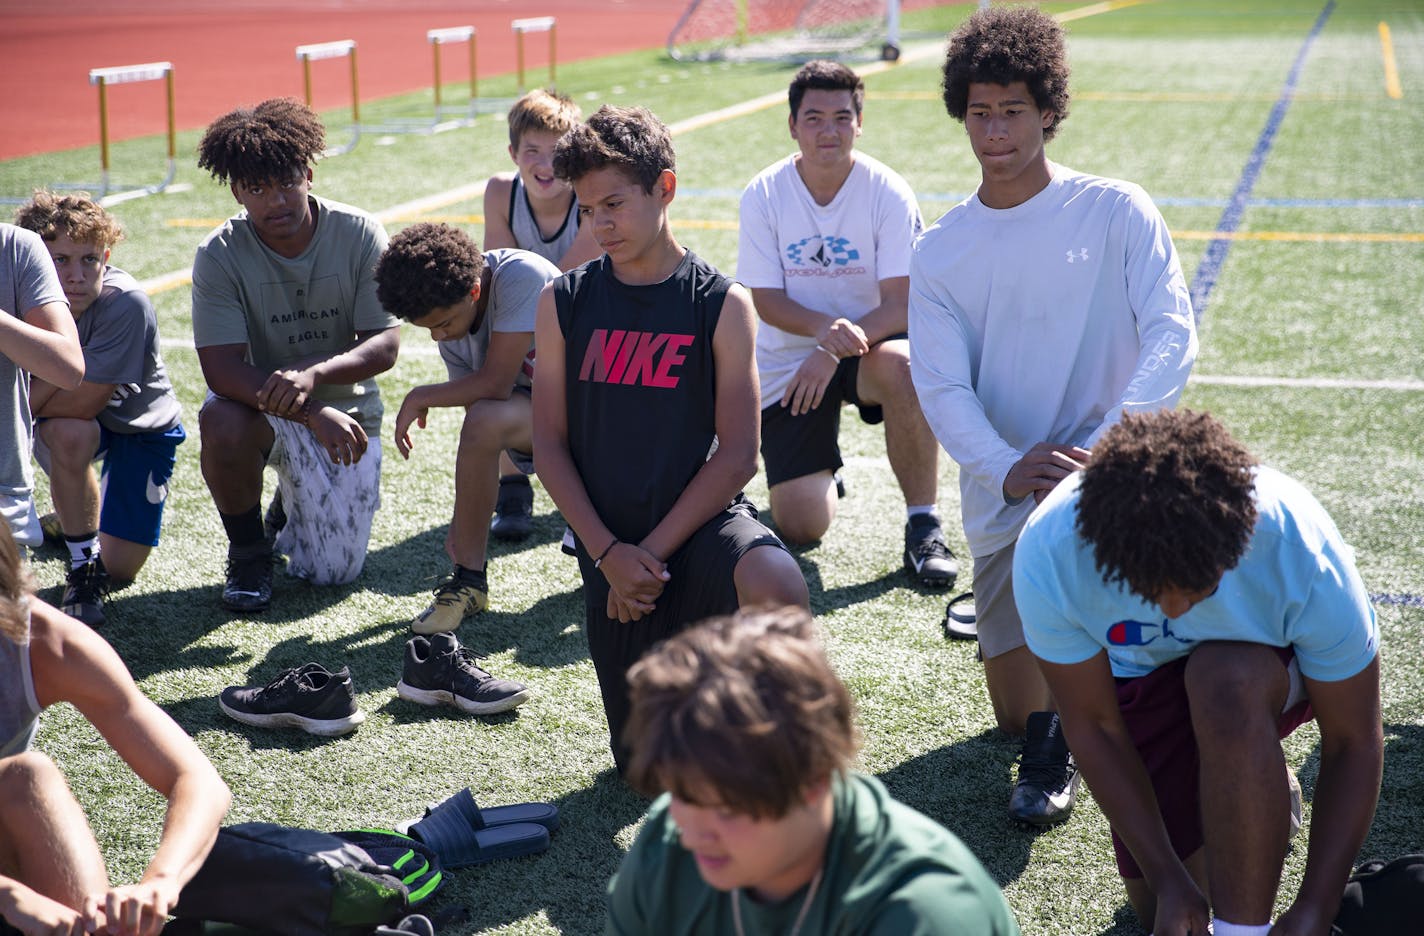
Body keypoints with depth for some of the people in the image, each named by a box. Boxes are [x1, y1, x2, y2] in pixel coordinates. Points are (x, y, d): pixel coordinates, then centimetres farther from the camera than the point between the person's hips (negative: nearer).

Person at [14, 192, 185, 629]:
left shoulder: (126, 304, -34)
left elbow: (86, 401, -32)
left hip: (142, 424, -1)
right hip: (77, 421, 1)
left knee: (120, 569, -4)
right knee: (70, 434, -38)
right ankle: (82, 565, -15)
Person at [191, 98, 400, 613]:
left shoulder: (361, 236, -13)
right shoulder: (220, 255, -16)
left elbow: (385, 346, -15)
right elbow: (221, 368, -23)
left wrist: (314, 373, -36)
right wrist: (312, 414, -37)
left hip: (345, 409, 1)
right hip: (261, 407, -1)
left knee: (332, 572, -6)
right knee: (222, 422, -37)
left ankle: (293, 500, 31)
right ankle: (247, 551, -7)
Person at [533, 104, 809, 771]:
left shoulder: (722, 305, -5)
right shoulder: (564, 303, 3)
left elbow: (737, 455, -8)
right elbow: (550, 445, 2)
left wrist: (655, 551, -15)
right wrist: (608, 554, -11)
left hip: (703, 523, -3)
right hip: (611, 553, 3)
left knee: (777, 590, -38)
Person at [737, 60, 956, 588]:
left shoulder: (888, 193, -12)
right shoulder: (763, 195, -8)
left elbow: (899, 304, -15)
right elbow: (766, 300, -9)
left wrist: (834, 350, -31)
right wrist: (823, 325, -29)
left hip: (868, 345, -1)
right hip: (786, 364, 1)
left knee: (900, 365, -40)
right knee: (801, 529, -9)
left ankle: (923, 525, -22)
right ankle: (818, 469, 29)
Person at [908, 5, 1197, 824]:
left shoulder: (1117, 213, -1)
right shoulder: (941, 253, 5)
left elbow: (1174, 335, -11)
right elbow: (944, 389, -5)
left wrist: (1110, 444, -29)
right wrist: (1006, 470, -26)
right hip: (1005, 498, 3)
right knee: (1013, 712, 5)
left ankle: (1056, 734, -13)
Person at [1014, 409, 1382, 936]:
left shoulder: (1303, 555, -37)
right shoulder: (1048, 556, -33)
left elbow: (1355, 744, -23)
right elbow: (1093, 726, -19)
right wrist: (1168, 879, -21)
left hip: (1270, 666, -2)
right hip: (1143, 678, 3)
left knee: (1224, 680, -39)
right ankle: (1263, 784, 31)